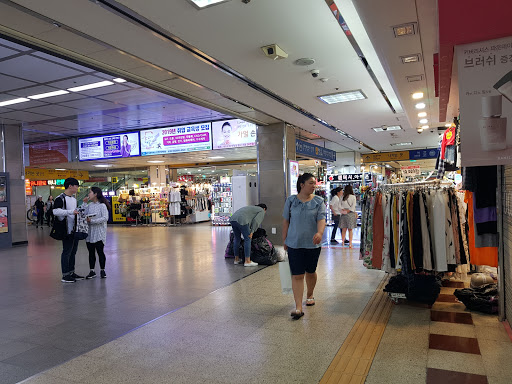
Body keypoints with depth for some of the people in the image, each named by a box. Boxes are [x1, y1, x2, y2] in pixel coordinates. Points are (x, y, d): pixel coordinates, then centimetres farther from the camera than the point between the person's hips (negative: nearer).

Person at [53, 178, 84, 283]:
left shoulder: (74, 198, 18)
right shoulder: (60, 198, -11)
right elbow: (55, 211, -23)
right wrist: (71, 212, -27)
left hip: (75, 229, 9)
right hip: (67, 230, -9)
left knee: (73, 251, 13)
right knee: (66, 252, -4)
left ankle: (71, 272, 22)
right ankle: (65, 275, 3)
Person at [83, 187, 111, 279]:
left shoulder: (102, 205, -8)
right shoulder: (89, 205, 10)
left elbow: (105, 218, -16)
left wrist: (92, 221, -20)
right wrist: (84, 204, 3)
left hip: (99, 233, -5)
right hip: (89, 233, 5)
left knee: (100, 251, 1)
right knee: (91, 252, 9)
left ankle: (102, 270, 15)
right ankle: (92, 271, 19)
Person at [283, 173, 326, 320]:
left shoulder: (318, 201, 0)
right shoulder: (291, 201, 1)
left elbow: (321, 219, -12)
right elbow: (286, 221, 6)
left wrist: (320, 232, -32)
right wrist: (284, 240, 7)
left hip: (312, 244, 1)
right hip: (294, 243, -1)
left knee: (310, 272, 16)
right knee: (297, 275, -5)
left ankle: (310, 295, 43)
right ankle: (298, 308, -2)